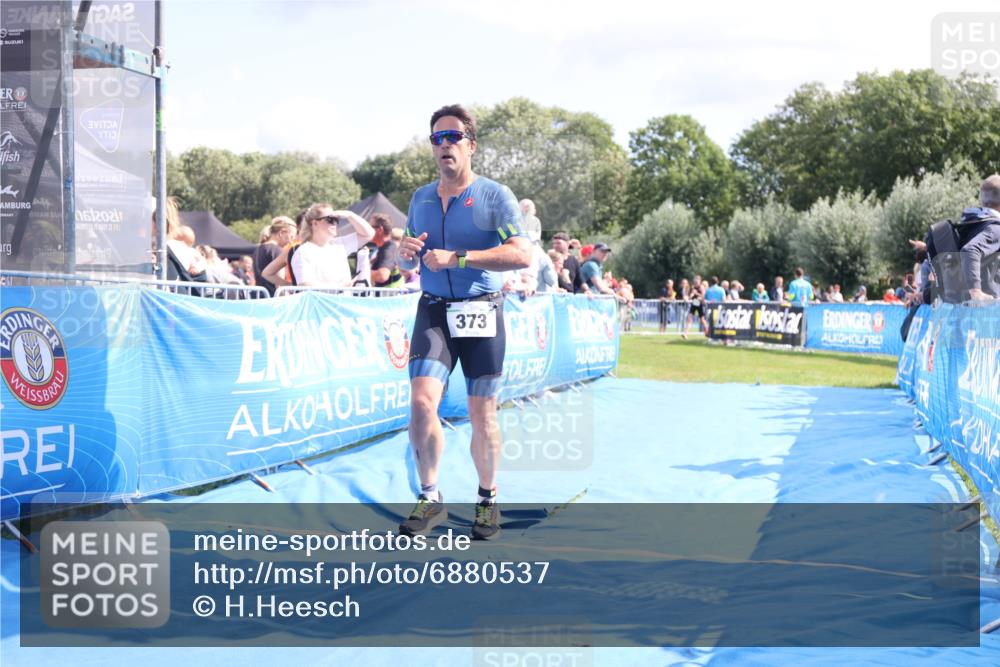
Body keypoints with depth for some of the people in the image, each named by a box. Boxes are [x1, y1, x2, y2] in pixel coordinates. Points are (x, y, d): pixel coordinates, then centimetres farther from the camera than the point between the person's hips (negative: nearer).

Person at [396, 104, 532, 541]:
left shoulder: (494, 195, -4)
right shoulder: (421, 198, 13)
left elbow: (522, 255, -16)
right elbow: (407, 264, 21)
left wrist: (457, 258, -22)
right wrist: (406, 253, -4)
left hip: (480, 312, -3)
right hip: (433, 310, 3)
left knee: (482, 416, 2)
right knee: (422, 402, -13)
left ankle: (488, 500, 21)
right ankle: (429, 499, 1)